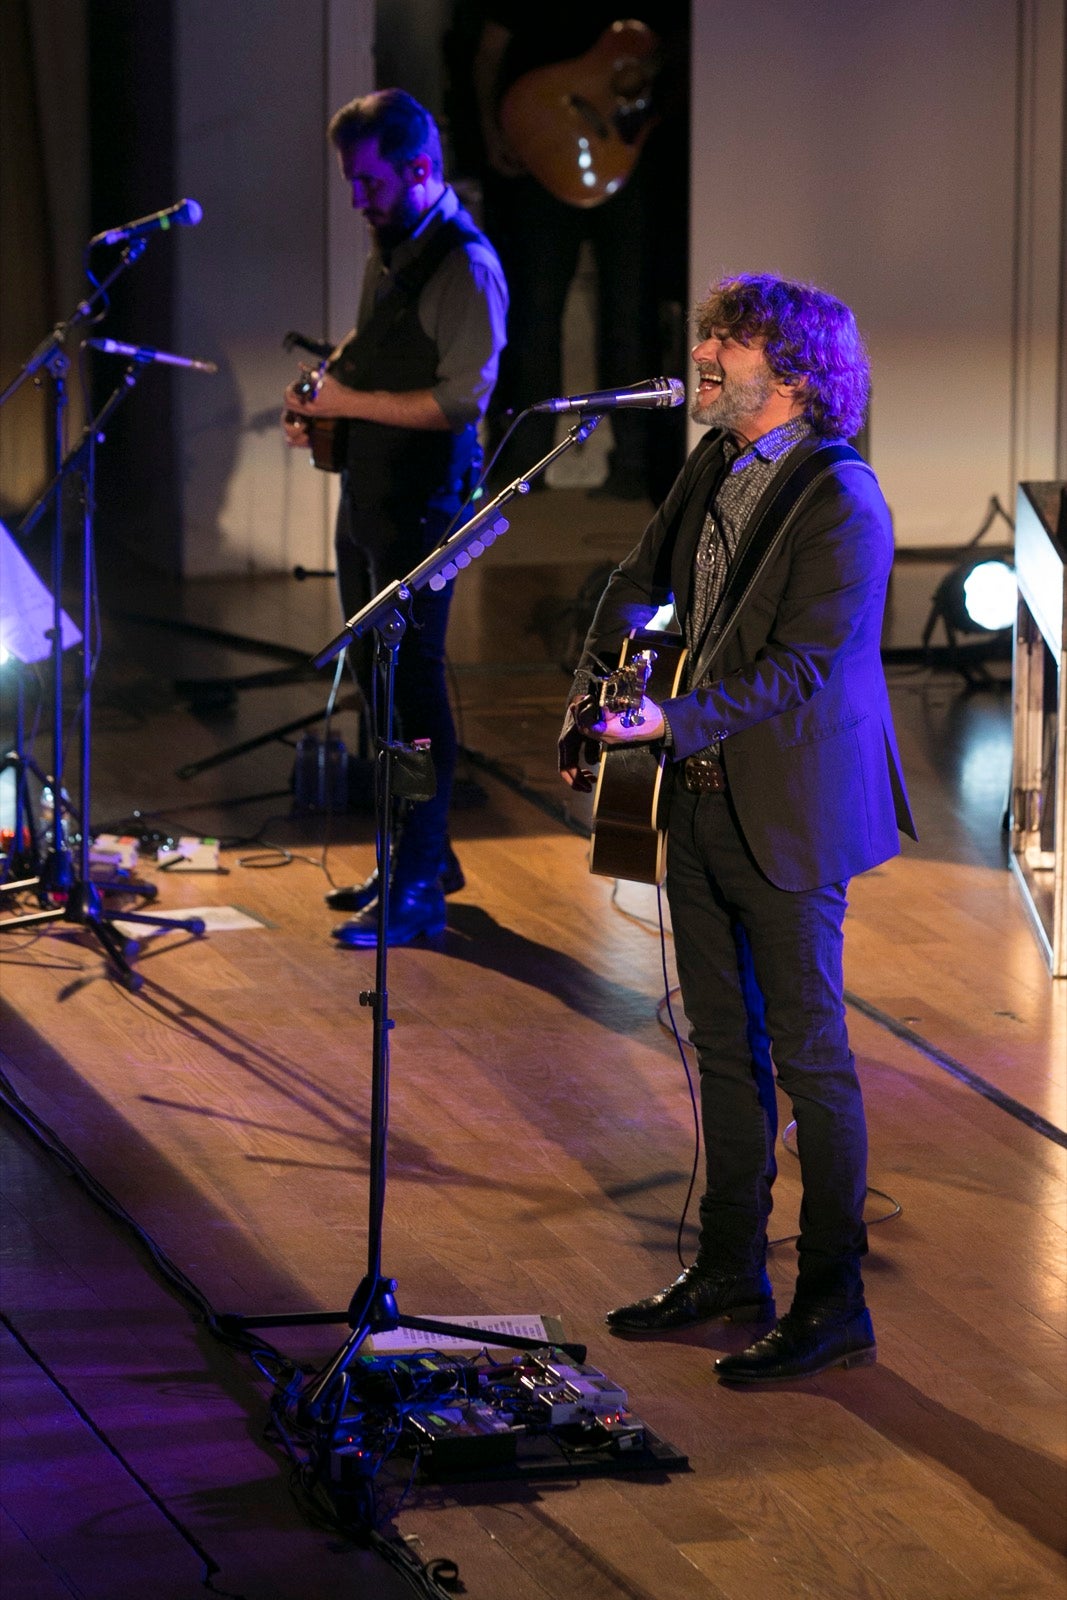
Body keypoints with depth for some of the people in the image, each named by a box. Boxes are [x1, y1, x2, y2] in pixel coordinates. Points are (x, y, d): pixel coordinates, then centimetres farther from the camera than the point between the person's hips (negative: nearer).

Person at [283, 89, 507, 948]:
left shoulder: (464, 265, -16)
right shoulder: (390, 248, 13)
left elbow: (463, 400, -19)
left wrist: (352, 401, -17)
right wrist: (322, 389, 6)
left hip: (423, 505, -9)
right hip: (368, 493, 9)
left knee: (414, 686, -7)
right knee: (378, 678, 16)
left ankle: (417, 892, -3)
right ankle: (421, 854, 29)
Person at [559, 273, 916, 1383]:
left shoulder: (840, 503, -19)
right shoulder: (716, 464, 7)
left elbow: (799, 666, -23)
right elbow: (638, 584, 19)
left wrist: (670, 723, -29)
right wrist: (590, 701, 7)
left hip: (785, 812, -8)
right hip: (696, 795, 8)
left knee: (807, 1056, -1)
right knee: (722, 1043, 16)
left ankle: (833, 1303, 7)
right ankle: (728, 1270, 28)